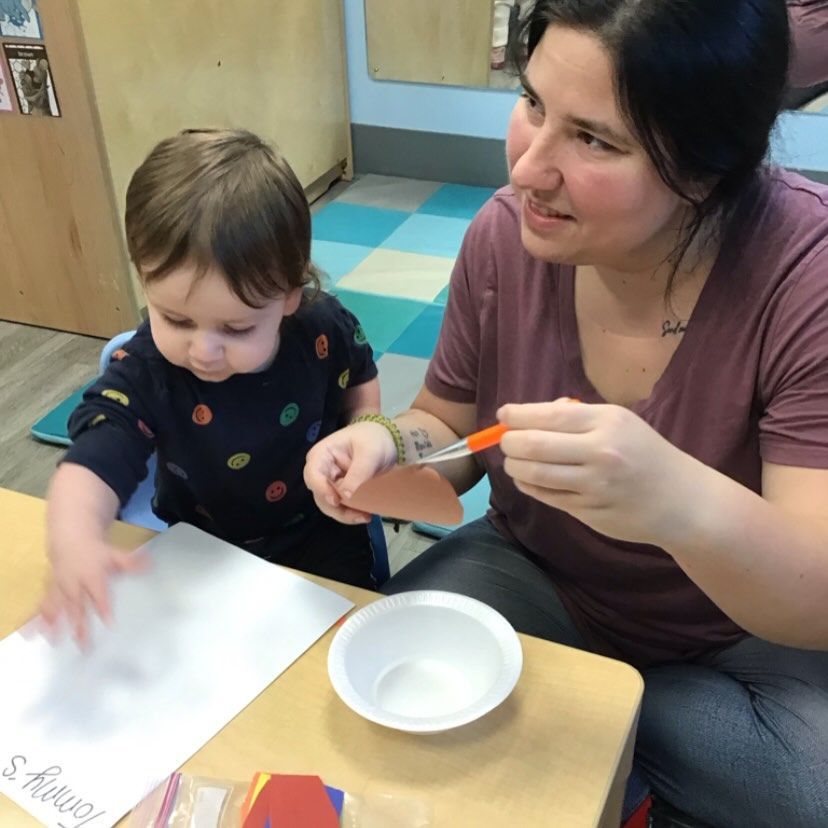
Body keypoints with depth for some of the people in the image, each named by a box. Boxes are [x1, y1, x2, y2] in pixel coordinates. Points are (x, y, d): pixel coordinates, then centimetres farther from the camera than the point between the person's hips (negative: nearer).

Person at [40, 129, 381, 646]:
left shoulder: (324, 329, -19)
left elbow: (361, 383, 5)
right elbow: (93, 463, -39)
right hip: (205, 554, 0)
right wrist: (76, 539, -60)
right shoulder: (144, 376, -26)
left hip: (320, 533, 1)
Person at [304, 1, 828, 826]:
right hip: (541, 578, 3)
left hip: (753, 632, -2)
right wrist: (392, 443, -23)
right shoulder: (506, 234, -15)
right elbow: (451, 425, 1)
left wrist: (685, 504, -50)